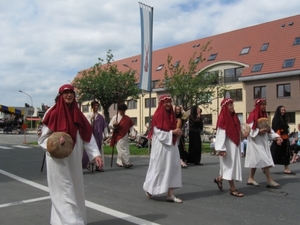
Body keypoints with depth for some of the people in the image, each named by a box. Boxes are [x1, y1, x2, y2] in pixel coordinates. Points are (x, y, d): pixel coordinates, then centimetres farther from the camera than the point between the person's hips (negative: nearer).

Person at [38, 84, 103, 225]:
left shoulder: (78, 115, 7)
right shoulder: (53, 114, -8)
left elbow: (88, 136, 0)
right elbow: (43, 138, -5)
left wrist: (95, 154, -12)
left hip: (74, 161, 6)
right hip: (58, 161, -6)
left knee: (75, 191, 13)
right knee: (65, 193, -6)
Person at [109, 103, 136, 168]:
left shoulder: (127, 118, 11)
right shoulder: (115, 117, -5)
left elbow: (131, 127, 15)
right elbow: (110, 125, -8)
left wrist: (133, 134, 5)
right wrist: (113, 125, -29)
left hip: (125, 137, 7)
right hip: (119, 137, -7)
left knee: (126, 151, 9)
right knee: (122, 150, -12)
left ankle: (119, 162, 19)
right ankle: (126, 163, -9)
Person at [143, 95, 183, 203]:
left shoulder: (171, 115, 12)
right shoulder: (157, 116, -10)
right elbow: (158, 133, -15)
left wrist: (178, 133, -3)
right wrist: (172, 132, -20)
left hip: (171, 146, 7)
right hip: (161, 147, -7)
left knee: (171, 168, 3)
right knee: (158, 168, 2)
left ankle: (170, 194, 7)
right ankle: (149, 188, 25)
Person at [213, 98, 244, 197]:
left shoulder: (234, 117, 12)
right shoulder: (222, 118, -12)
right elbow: (221, 134, -16)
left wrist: (239, 146, 15)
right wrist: (221, 149, -20)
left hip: (235, 145, 8)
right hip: (227, 146, -8)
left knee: (234, 165, 12)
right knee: (229, 165, -3)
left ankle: (219, 179, 29)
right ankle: (233, 189, 3)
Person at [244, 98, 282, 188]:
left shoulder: (264, 116, 12)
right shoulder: (253, 116, -12)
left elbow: (269, 129, 12)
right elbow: (249, 130, -16)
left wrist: (276, 137, 0)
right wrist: (259, 131, -29)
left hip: (263, 141, 8)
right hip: (255, 142, -8)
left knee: (256, 160, 10)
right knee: (264, 160, -12)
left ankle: (251, 179, 18)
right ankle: (269, 181, -9)